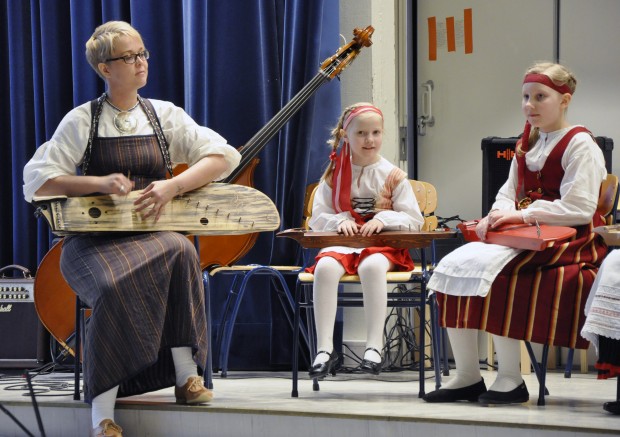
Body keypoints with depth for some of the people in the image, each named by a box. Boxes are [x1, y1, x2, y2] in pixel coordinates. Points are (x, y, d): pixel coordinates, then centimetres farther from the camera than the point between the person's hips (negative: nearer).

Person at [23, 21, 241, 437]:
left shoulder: (165, 115, 9)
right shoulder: (82, 120, 2)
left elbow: (225, 156, 0)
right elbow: (36, 181, -5)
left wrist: (173, 186, -15)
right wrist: (99, 183, -19)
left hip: (150, 233, 2)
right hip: (92, 241, -2)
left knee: (181, 251, -34)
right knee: (114, 288, -36)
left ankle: (186, 374, -28)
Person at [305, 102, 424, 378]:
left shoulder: (392, 176, 7)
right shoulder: (334, 174, 11)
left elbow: (414, 220, 3)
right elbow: (317, 218, 9)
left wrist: (384, 218, -15)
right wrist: (340, 220, -12)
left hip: (382, 245, -2)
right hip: (342, 243, 2)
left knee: (372, 266, -38)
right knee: (325, 267, -33)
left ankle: (374, 346, -36)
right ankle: (324, 348, -34)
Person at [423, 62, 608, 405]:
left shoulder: (579, 144, -7)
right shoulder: (527, 145, 19)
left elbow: (579, 209, -16)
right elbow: (508, 193, 19)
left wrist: (523, 214, -17)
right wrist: (497, 215, -4)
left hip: (569, 243, -9)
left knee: (493, 271, -30)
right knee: (454, 265, -10)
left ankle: (510, 379, -22)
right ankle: (467, 377, -6)